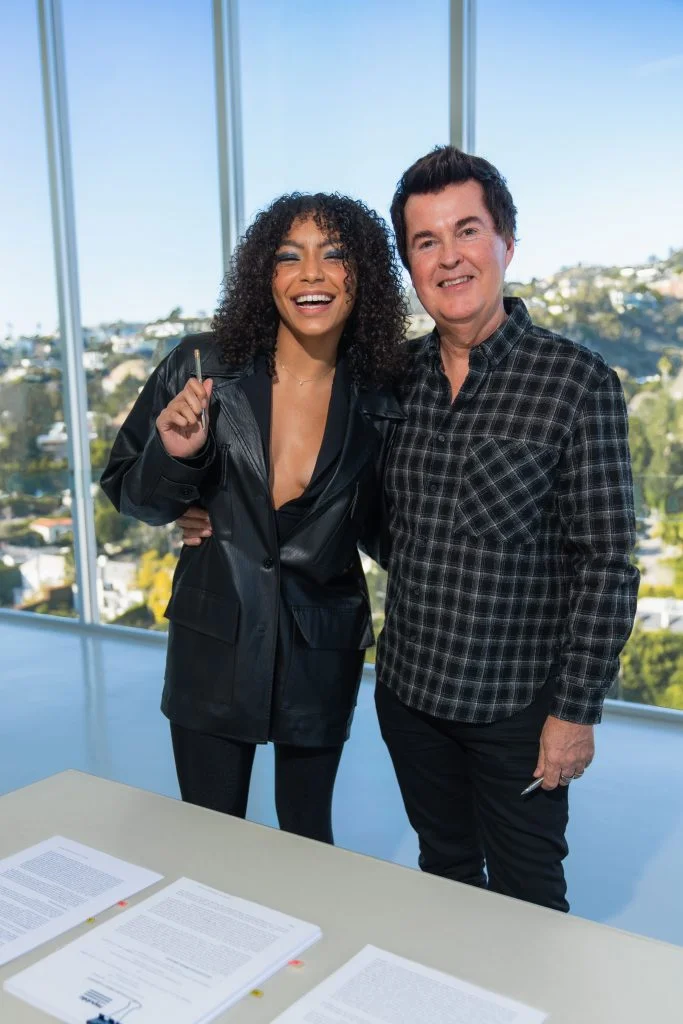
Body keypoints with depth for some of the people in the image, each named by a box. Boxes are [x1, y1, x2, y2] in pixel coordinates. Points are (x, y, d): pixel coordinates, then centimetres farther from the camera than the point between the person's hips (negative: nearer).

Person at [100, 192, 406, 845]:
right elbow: (128, 495, -2)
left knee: (307, 834, 19)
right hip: (213, 647, 0)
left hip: (322, 658, 1)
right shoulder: (202, 367, -10)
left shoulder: (381, 400, -8)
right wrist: (176, 455, -21)